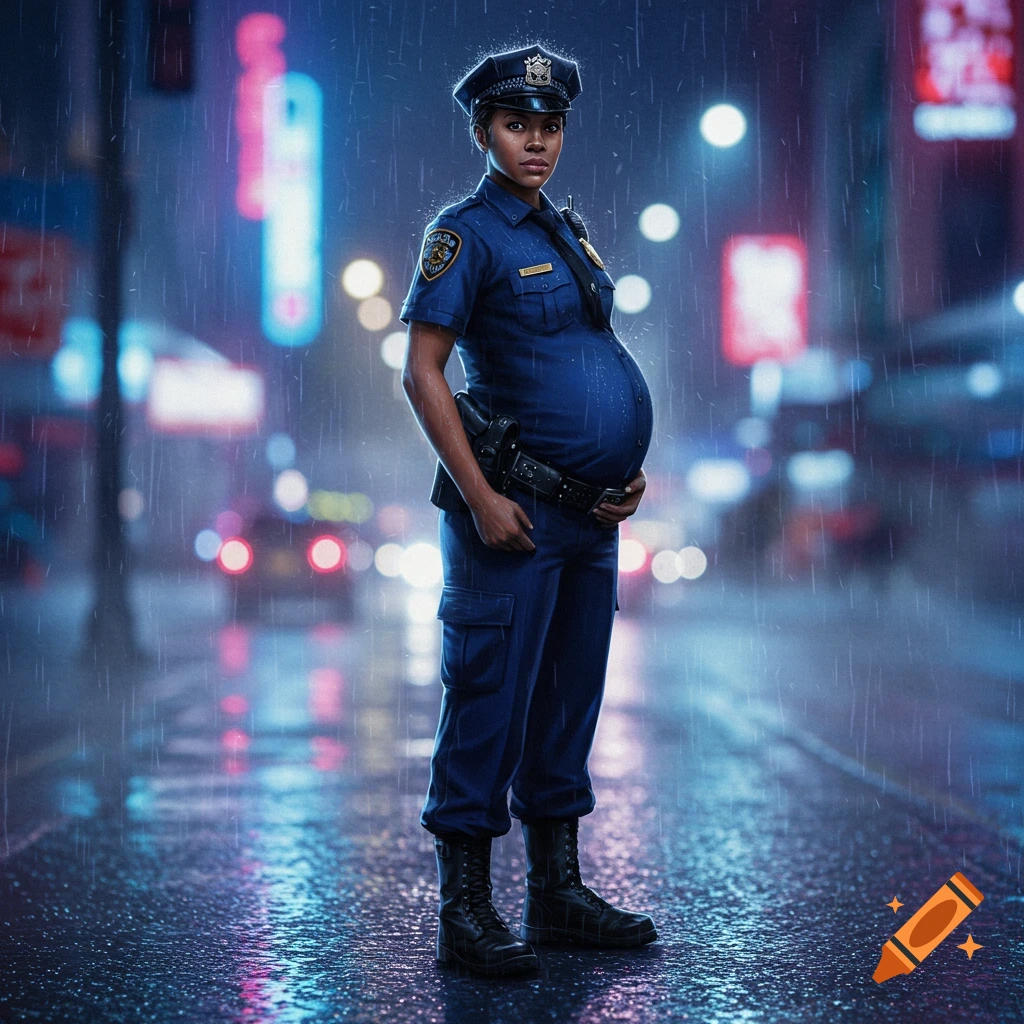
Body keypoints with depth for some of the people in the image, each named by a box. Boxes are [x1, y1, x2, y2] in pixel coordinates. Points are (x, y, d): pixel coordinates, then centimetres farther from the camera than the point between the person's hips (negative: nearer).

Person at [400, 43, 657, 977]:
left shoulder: (568, 231, 15)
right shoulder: (467, 233, -8)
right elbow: (422, 374, -13)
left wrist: (629, 471, 10)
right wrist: (481, 499, -18)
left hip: (591, 517, 8)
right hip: (518, 514, -8)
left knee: (569, 699, 13)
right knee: (490, 701, -5)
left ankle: (558, 894, 23)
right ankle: (466, 911, 2)